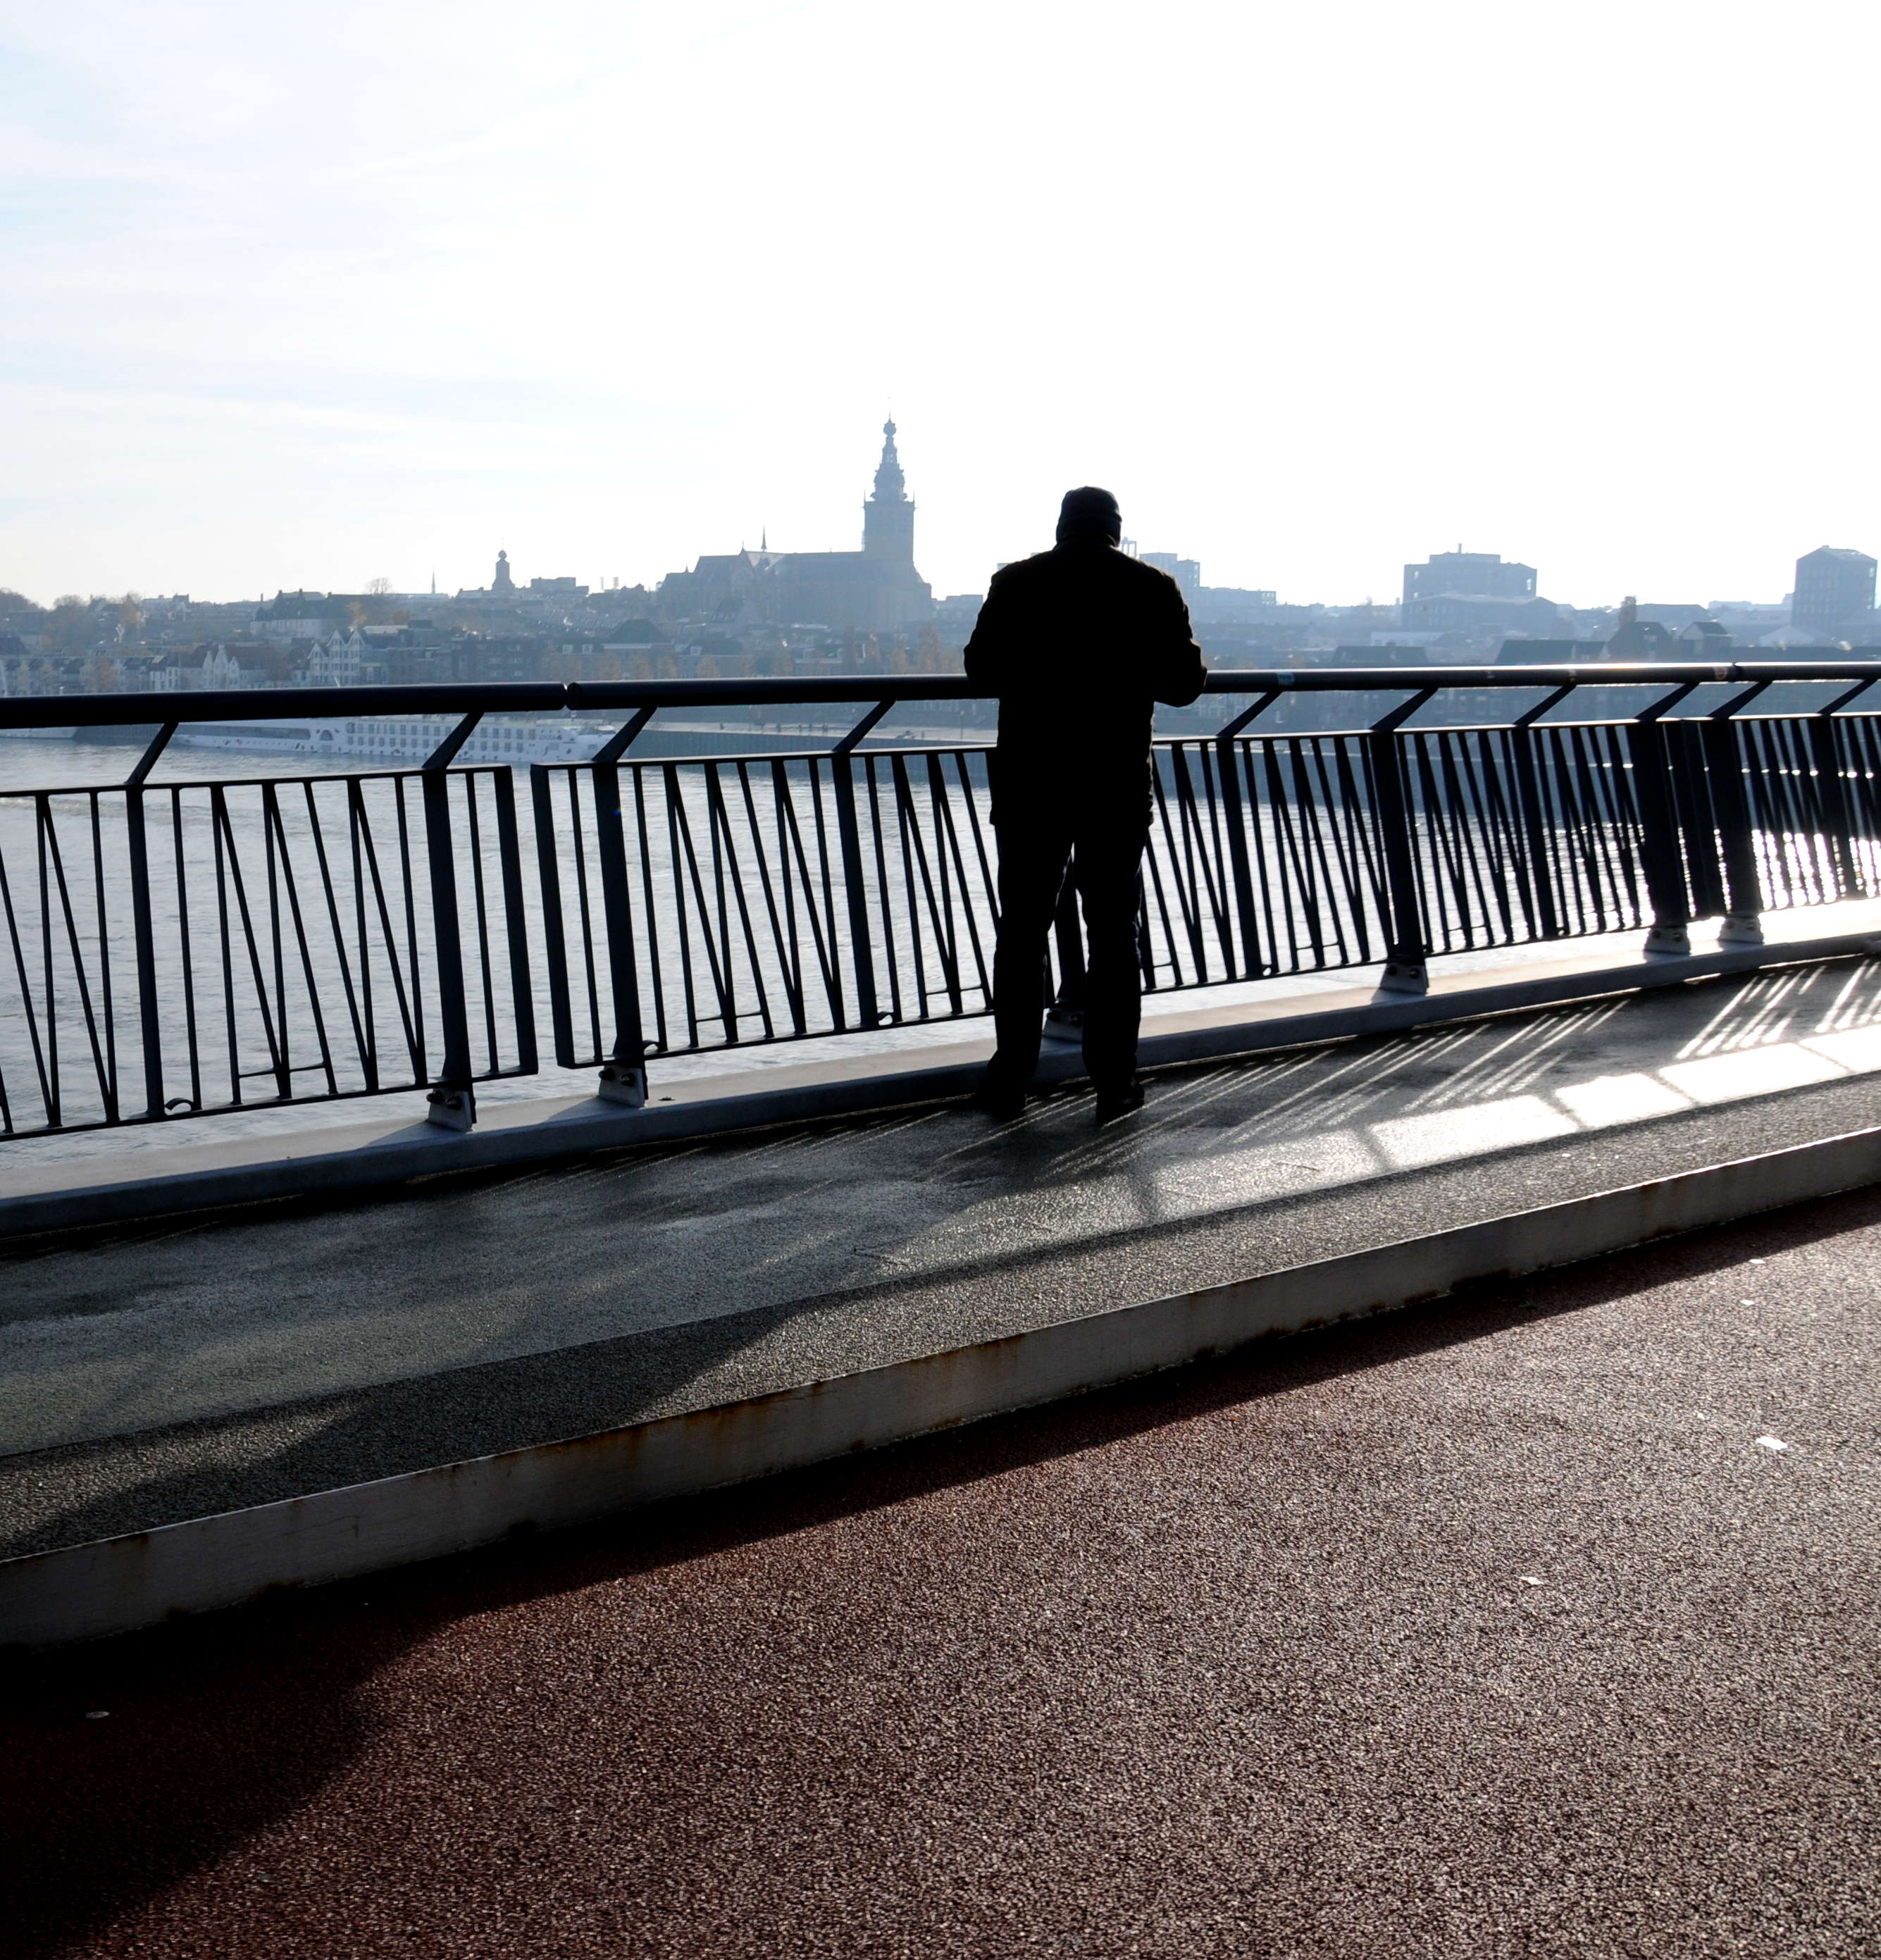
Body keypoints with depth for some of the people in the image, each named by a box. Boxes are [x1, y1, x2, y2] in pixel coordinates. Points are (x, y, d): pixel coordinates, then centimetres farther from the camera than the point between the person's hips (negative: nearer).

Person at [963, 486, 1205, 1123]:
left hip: (1029, 784, 0)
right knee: (1113, 935, 6)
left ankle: (1009, 1081, 9)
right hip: (1118, 786, 0)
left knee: (1021, 932, 8)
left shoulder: (1015, 583, -1)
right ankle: (1113, 1083, 8)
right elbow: (1183, 684, 1)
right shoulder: (1153, 589, -1)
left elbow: (982, 669, 4)